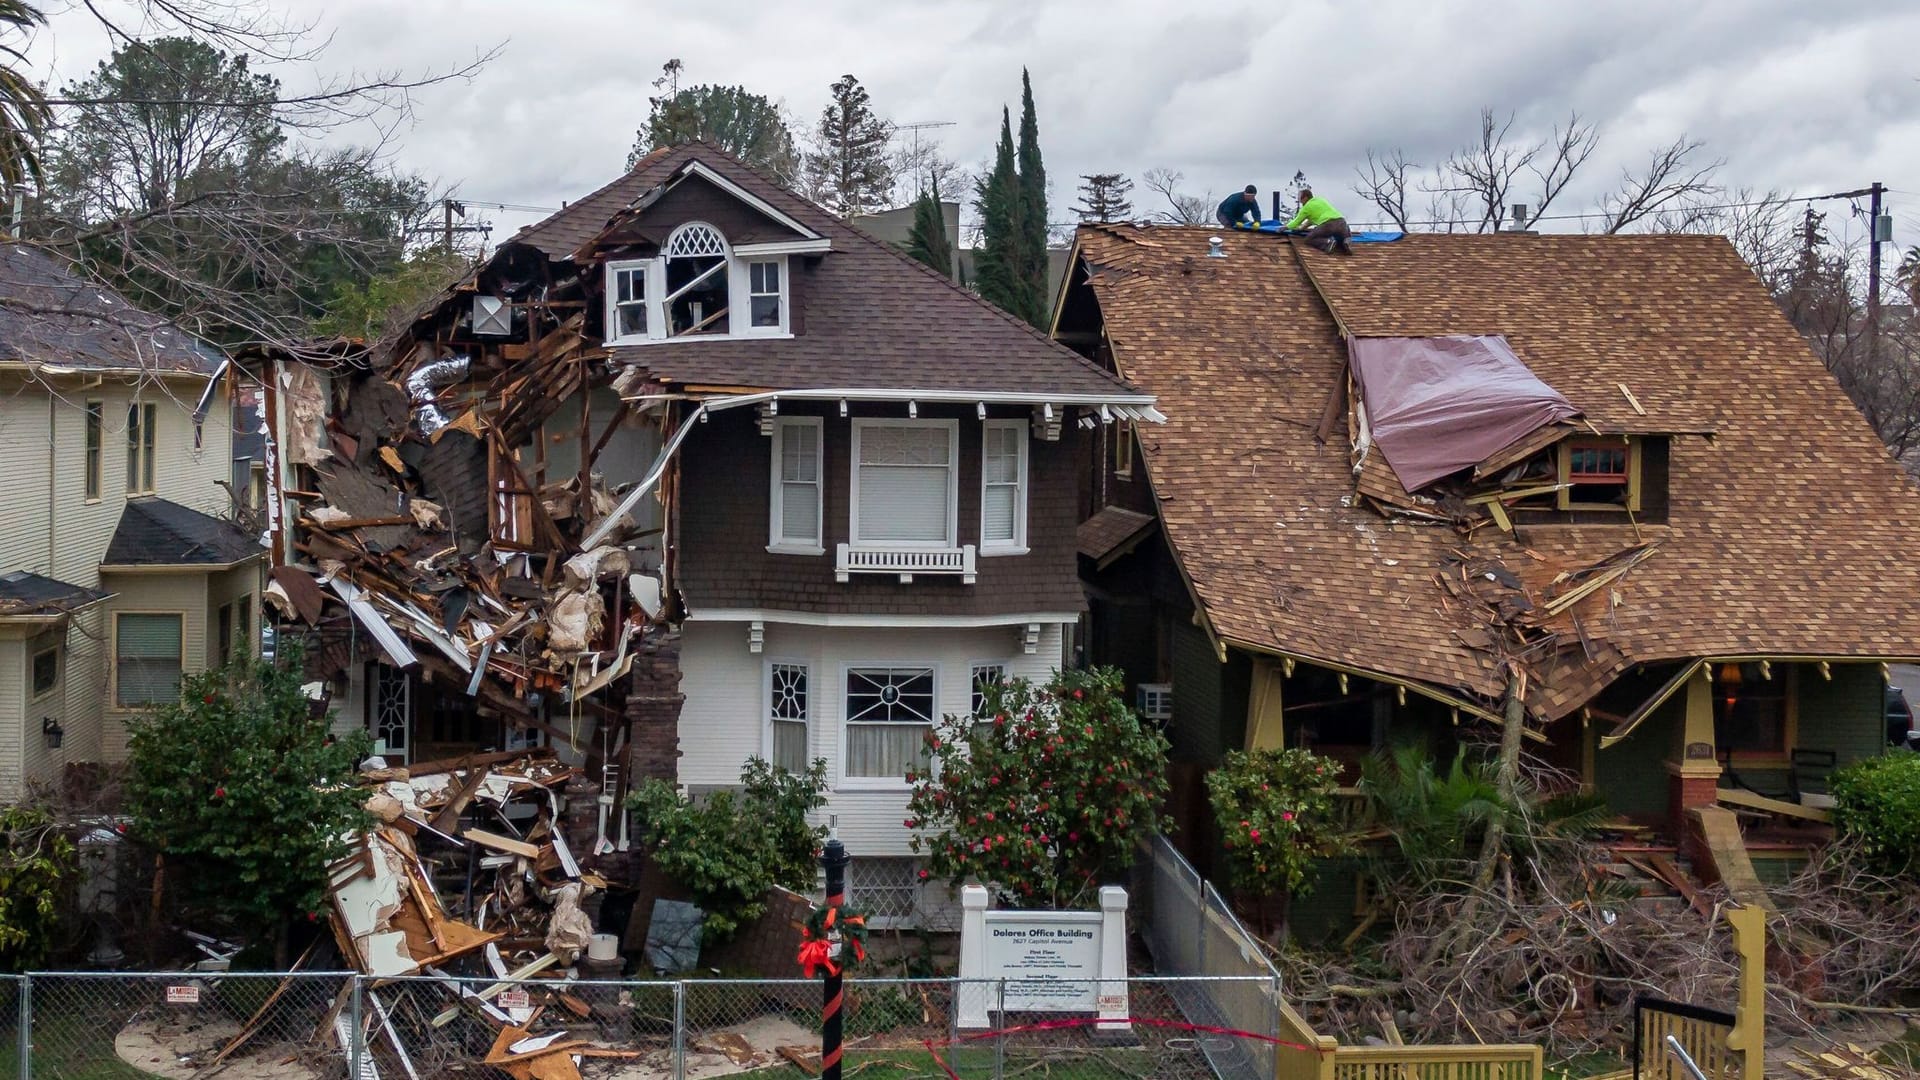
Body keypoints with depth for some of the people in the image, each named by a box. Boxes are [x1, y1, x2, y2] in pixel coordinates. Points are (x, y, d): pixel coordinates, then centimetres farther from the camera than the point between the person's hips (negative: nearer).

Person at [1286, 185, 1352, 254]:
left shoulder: (1307, 207, 12)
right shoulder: (1321, 200, 32)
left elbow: (1296, 223, 22)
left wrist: (1286, 226, 39)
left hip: (1329, 224, -6)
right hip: (1342, 222, 6)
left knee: (1309, 238, 12)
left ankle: (1328, 242, -15)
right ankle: (1344, 242, -4)